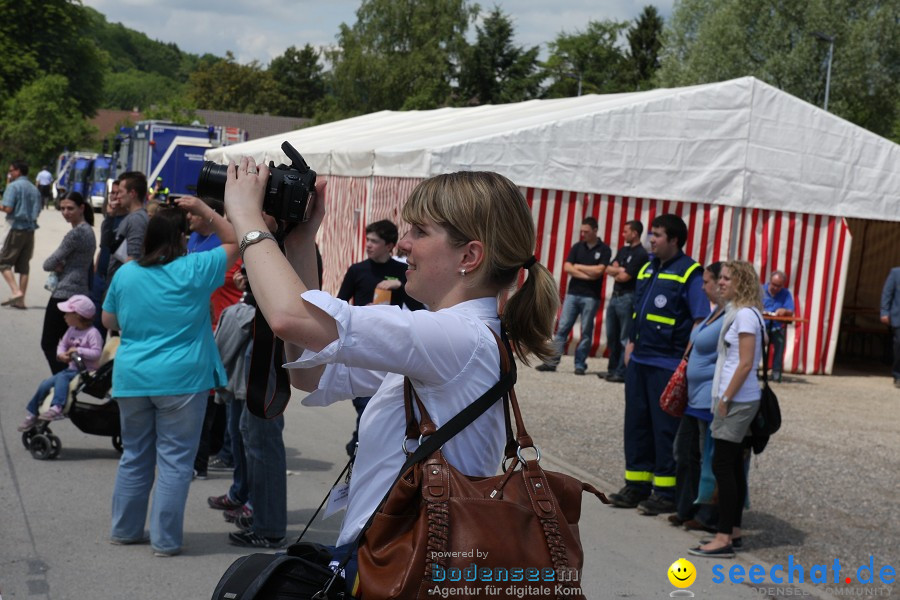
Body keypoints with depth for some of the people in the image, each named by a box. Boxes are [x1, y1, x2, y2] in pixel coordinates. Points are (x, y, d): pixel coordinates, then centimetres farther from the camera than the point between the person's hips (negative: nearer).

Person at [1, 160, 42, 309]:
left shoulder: (13, 186, -8)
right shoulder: (34, 189, 13)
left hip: (17, 229, -7)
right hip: (31, 229, 7)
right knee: (24, 266, 9)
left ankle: (16, 292, -16)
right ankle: (21, 300, 7)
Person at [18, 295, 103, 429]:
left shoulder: (92, 333, -16)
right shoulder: (71, 330, 10)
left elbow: (96, 353, -23)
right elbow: (62, 344, 12)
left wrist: (78, 350, -27)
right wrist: (61, 354, -9)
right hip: (72, 369, 8)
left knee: (62, 377, -33)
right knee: (45, 384, 0)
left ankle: (57, 407, -40)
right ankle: (33, 414, 13)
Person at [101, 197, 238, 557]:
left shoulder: (125, 274, 4)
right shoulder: (194, 270, -9)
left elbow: (108, 321, 16)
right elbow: (234, 243, 3)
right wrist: (203, 210, 4)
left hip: (132, 379, 5)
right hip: (181, 381, -4)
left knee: (134, 456, 17)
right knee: (174, 460, 2)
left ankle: (125, 529, 27)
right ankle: (165, 539, 5)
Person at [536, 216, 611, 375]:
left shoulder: (604, 250, -1)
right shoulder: (577, 247, 9)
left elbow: (599, 270, -14)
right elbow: (567, 268, -2)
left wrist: (578, 266, -3)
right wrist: (587, 275, -11)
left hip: (591, 296, -3)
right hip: (572, 293, 3)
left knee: (586, 332, 2)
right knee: (562, 328, -1)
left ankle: (580, 364, 8)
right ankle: (552, 361, -1)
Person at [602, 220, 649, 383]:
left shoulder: (641, 254, -11)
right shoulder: (623, 250, 15)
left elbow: (624, 277, -15)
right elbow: (609, 269, 7)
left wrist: (615, 273, 4)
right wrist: (620, 270, -11)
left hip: (628, 298, -9)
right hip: (615, 296, 9)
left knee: (625, 338, -4)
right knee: (612, 336, 12)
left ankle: (621, 372, -2)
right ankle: (613, 369, 20)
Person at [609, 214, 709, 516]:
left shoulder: (690, 273, -8)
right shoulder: (647, 268, 15)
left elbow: (701, 321, -11)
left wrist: (687, 361, -16)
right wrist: (632, 344, 15)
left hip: (667, 365, -8)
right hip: (639, 362, 8)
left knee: (666, 428, -1)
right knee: (636, 423, 11)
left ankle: (666, 493, 6)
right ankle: (636, 485, 20)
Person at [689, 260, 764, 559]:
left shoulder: (745, 314, -15)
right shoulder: (736, 312, 14)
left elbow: (745, 364, -19)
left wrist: (725, 398, -16)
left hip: (737, 400, -10)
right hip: (736, 400, 10)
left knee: (723, 465, -9)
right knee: (733, 465, 13)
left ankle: (724, 538, -7)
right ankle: (733, 530, 20)